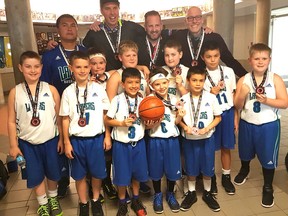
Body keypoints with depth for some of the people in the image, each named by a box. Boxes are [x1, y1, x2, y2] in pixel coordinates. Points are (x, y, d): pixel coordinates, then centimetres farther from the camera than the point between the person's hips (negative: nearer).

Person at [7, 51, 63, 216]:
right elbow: (12, 121, 0)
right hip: (27, 142, 1)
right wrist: (13, 145, 0)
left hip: (50, 140, 0)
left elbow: (59, 117, -3)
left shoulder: (51, 89, -8)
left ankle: (53, 198, 44)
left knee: (52, 173, 17)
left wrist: (61, 139, -1)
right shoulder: (15, 92, -6)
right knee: (36, 175, 15)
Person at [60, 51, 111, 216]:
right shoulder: (68, 92, -3)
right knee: (79, 174, 13)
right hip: (77, 139, 1)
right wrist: (67, 142, 0)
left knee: (97, 172, 12)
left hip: (96, 138, 0)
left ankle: (96, 200, 36)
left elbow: (106, 114, 2)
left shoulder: (98, 89, -4)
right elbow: (65, 119, 1)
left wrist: (107, 136, 1)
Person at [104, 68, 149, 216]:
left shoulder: (142, 101, 0)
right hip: (121, 144, -3)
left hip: (138, 143, 3)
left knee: (137, 173, 17)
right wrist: (122, 123, -20)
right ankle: (122, 203, 32)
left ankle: (136, 200, 40)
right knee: (122, 175, 9)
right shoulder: (117, 100, -11)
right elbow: (107, 120, -6)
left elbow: (145, 122, 7)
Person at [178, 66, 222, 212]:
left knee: (207, 168, 12)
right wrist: (185, 127, -16)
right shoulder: (183, 99, -6)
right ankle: (191, 193, 33)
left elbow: (218, 117, -1)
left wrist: (207, 128, -15)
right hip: (189, 139, 1)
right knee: (191, 168, 13)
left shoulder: (211, 98, -8)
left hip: (207, 139, 0)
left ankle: (207, 193, 34)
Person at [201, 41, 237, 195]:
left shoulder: (228, 72, 1)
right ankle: (211, 178, 25)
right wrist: (211, 93, -20)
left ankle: (226, 177, 30)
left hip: (227, 113, 2)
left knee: (226, 147, 12)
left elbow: (233, 95, 6)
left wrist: (235, 116, 5)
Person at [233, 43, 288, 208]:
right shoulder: (243, 80, -5)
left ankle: (268, 188, 32)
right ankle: (244, 170, 55)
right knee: (245, 153, 23)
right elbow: (238, 106, -4)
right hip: (247, 124, 2)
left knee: (268, 157, 9)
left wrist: (266, 100, -25)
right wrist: (243, 94, -22)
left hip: (269, 125, -2)